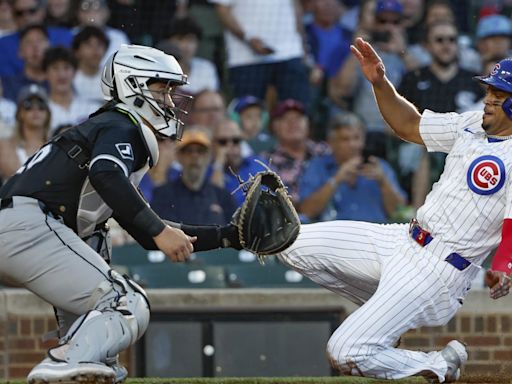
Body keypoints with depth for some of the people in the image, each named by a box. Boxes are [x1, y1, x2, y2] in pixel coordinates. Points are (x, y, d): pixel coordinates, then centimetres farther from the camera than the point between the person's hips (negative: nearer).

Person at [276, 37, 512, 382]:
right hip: (405, 240, 9)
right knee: (295, 245, 6)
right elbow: (409, 126, 19)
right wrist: (380, 82, 4)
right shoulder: (472, 126, 8)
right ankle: (384, 310, 16)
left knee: (347, 354, -17)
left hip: (439, 271, -9)